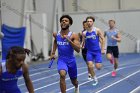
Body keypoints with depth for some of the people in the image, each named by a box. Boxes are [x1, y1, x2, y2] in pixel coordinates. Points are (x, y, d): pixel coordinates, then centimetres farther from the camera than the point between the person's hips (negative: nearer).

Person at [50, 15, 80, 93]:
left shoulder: (74, 35, -14)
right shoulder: (56, 34, -3)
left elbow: (78, 50, -22)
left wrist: (69, 40, -31)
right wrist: (53, 53, 16)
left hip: (71, 60, 0)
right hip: (61, 60, 0)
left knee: (74, 81, 20)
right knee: (62, 75, -31)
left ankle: (76, 87, 58)